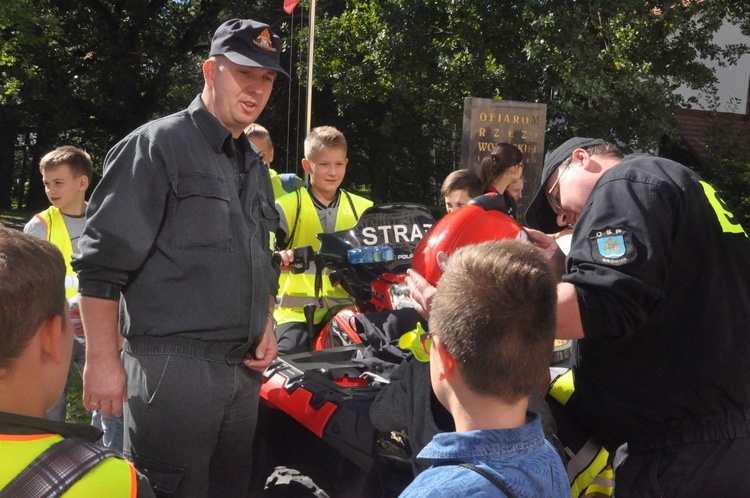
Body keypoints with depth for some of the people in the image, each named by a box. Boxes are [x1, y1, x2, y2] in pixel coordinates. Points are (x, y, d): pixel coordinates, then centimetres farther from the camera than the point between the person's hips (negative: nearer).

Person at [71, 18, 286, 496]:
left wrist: (266, 325, 10)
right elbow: (103, 262, -12)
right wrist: (102, 361, -16)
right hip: (172, 366, -7)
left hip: (244, 368, 8)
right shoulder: (157, 146, -7)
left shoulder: (255, 167, 16)